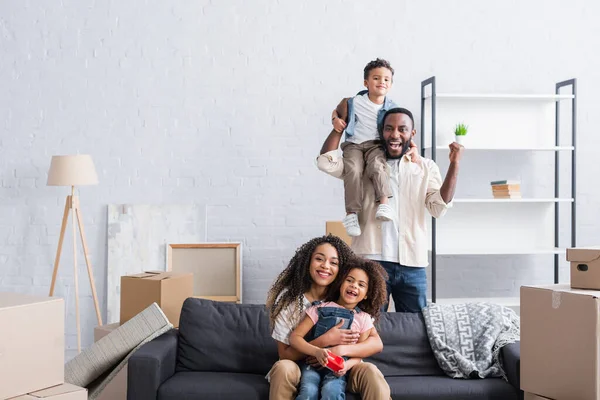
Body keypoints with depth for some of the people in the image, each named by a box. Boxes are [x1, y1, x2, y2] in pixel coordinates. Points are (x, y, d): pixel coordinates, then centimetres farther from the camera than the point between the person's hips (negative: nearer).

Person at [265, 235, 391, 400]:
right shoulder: (289, 298, -11)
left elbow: (376, 343, -11)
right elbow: (285, 354, -12)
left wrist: (339, 350, -28)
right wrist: (326, 340, -25)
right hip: (302, 369, -1)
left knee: (370, 372, -29)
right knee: (283, 368, -33)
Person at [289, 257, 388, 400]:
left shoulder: (364, 319, 3)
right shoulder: (320, 309, -2)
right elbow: (295, 337, -5)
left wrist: (348, 365, -16)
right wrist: (317, 351, -22)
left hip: (338, 368, 1)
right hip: (312, 363, -1)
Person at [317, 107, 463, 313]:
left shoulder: (426, 167, 10)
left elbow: (439, 207, -2)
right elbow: (326, 163, -4)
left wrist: (454, 164, -11)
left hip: (412, 264, 1)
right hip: (371, 260, -1)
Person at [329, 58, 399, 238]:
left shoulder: (392, 108, 7)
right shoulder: (353, 102, 4)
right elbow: (336, 111, 22)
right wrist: (336, 119, 0)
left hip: (376, 144, 1)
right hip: (353, 144, -1)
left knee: (376, 166, -34)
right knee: (353, 170, -29)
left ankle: (384, 203, -35)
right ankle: (351, 213, -30)